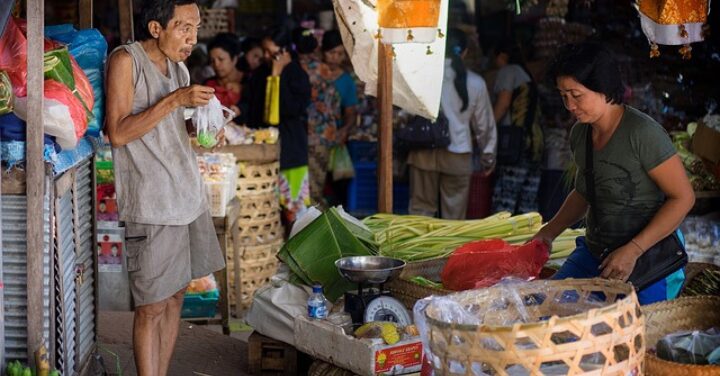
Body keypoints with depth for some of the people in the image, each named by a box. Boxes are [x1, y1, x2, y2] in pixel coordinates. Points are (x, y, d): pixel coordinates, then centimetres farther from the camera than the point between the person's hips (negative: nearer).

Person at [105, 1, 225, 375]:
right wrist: (175, 100, -21)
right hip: (150, 204, -8)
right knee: (152, 307, -5)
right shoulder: (125, 60, -10)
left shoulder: (179, 68, 12)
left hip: (188, 196, 8)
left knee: (175, 296, 12)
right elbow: (118, 133, -18)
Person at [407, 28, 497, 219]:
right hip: (457, 155, 0)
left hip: (424, 152, 0)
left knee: (421, 210, 8)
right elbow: (484, 123, 8)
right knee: (454, 215, 7)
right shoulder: (475, 83, 0)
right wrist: (489, 154, 20)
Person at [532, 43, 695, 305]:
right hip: (594, 252, 7)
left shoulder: (642, 133, -18)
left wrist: (633, 251, -21)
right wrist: (550, 231, 5)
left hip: (649, 259, -7)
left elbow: (683, 197, -16)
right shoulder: (580, 134, 5)